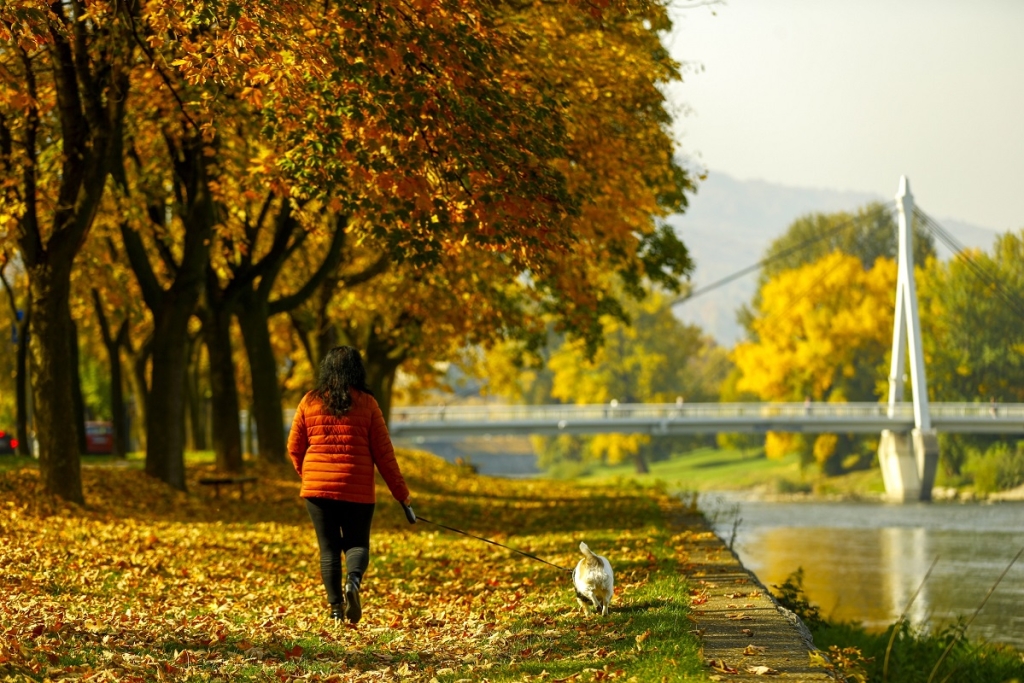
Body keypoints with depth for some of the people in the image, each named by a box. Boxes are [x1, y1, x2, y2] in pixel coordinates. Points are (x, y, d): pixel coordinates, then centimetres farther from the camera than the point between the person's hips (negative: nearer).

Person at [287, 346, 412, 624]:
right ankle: (353, 581, -19)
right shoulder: (366, 403, -1)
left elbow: (294, 448, 8)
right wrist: (400, 490, 7)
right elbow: (383, 451, 0)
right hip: (357, 488, -1)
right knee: (357, 543, 11)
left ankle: (336, 609, 4)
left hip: (317, 486, 1)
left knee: (328, 548, 9)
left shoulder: (309, 402, 3)